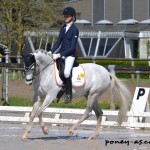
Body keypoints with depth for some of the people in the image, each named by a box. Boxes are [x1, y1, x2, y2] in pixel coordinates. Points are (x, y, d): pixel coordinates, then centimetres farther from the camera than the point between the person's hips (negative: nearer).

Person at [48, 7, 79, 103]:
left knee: (66, 73, -27)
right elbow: (58, 42, 14)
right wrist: (51, 52, -3)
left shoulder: (74, 30, -9)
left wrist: (60, 55, -21)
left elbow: (72, 47, -14)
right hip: (61, 54, 7)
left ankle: (69, 94, -10)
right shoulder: (63, 28, 12)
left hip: (70, 55, -7)